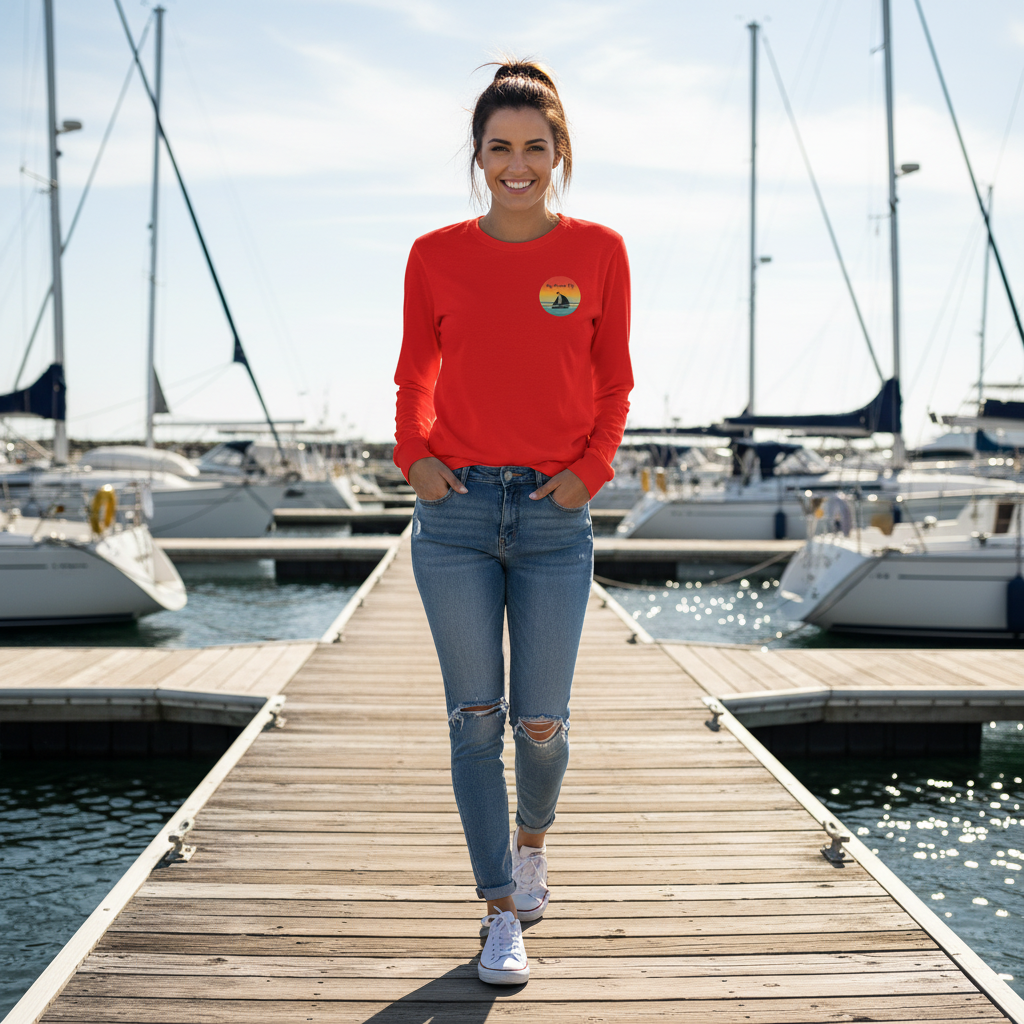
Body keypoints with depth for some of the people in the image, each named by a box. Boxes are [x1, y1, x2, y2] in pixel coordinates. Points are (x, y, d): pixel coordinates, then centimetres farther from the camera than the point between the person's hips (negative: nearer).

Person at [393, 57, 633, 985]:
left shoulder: (598, 253, 2)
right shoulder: (437, 257, 3)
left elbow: (613, 385, 7)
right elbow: (415, 376, 12)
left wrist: (590, 467, -7)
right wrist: (415, 453, -4)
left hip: (554, 514, 0)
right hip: (456, 510, 0)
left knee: (541, 721, 5)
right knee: (475, 718, 3)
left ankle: (532, 837, 39)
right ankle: (501, 913, 16)